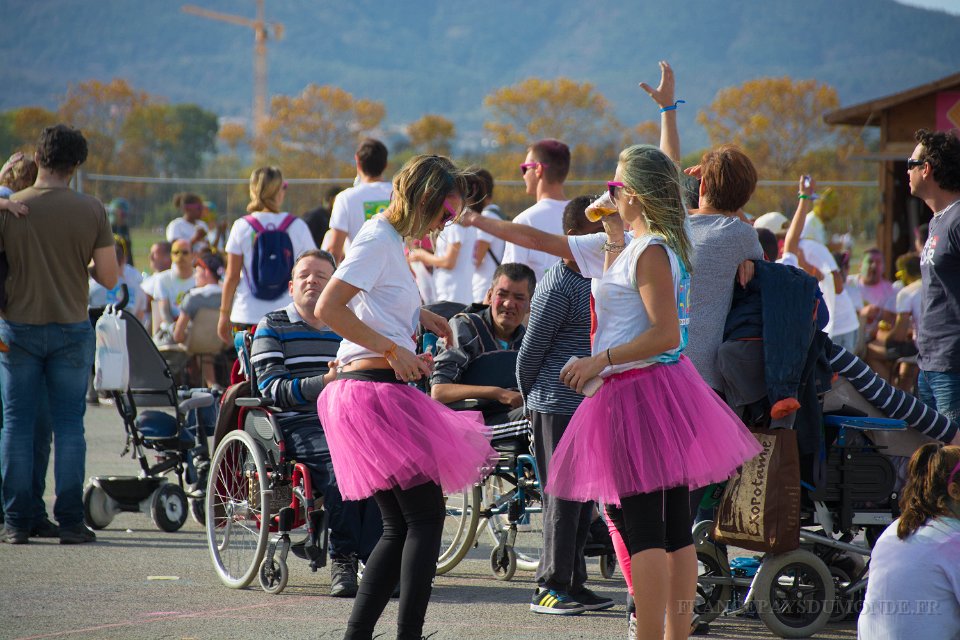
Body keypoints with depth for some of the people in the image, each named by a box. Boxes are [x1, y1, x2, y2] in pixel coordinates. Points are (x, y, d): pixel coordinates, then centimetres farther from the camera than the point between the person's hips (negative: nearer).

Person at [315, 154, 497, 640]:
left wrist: (419, 316, 22)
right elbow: (327, 309, -21)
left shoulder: (390, 239, 18)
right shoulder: (378, 240, -11)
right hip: (377, 391, -10)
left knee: (400, 527, 11)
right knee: (425, 516, -9)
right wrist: (393, 349, -19)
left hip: (362, 391, 10)